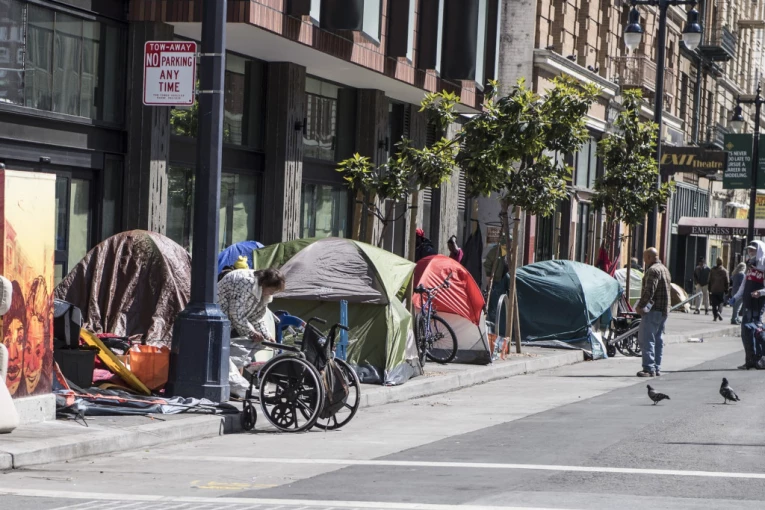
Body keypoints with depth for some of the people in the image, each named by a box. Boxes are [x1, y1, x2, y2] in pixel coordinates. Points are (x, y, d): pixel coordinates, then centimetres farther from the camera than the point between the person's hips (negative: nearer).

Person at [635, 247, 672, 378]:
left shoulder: (653, 270, -13)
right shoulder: (664, 269, 20)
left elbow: (649, 291, -22)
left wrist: (640, 306, -15)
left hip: (653, 309, -10)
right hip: (664, 309, 10)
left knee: (646, 338, -10)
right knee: (658, 339, 13)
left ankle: (649, 368, -16)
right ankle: (657, 368, 15)